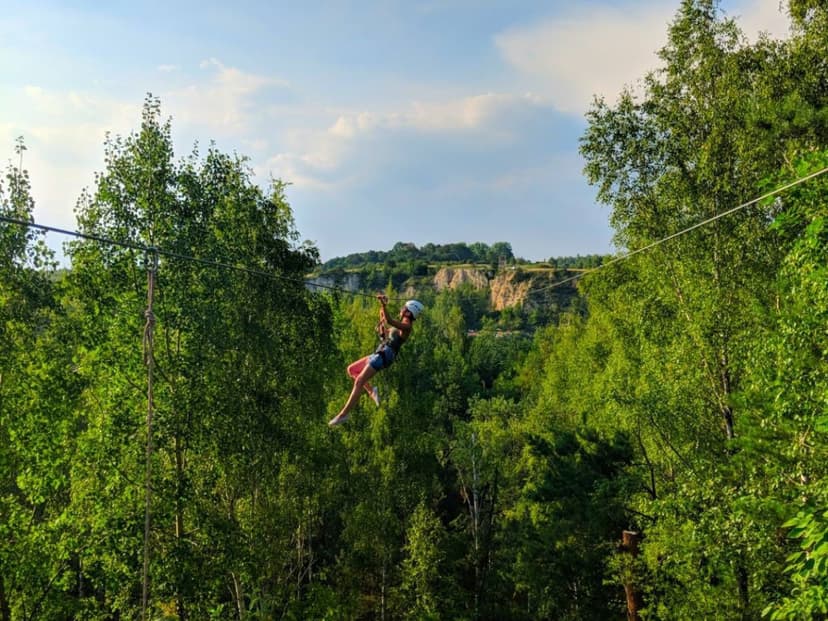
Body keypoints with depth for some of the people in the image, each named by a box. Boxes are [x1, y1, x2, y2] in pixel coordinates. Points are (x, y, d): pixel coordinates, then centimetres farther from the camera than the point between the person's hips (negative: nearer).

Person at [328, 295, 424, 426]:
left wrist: (384, 305, -33)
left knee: (358, 382, -14)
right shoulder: (402, 325, 17)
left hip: (384, 355, -10)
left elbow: (389, 321, -31)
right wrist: (381, 317, 18)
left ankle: (344, 414, -12)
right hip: (380, 353, 10)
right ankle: (371, 390, 12)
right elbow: (384, 334, 27)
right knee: (351, 369, 16)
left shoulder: (407, 326, -12)